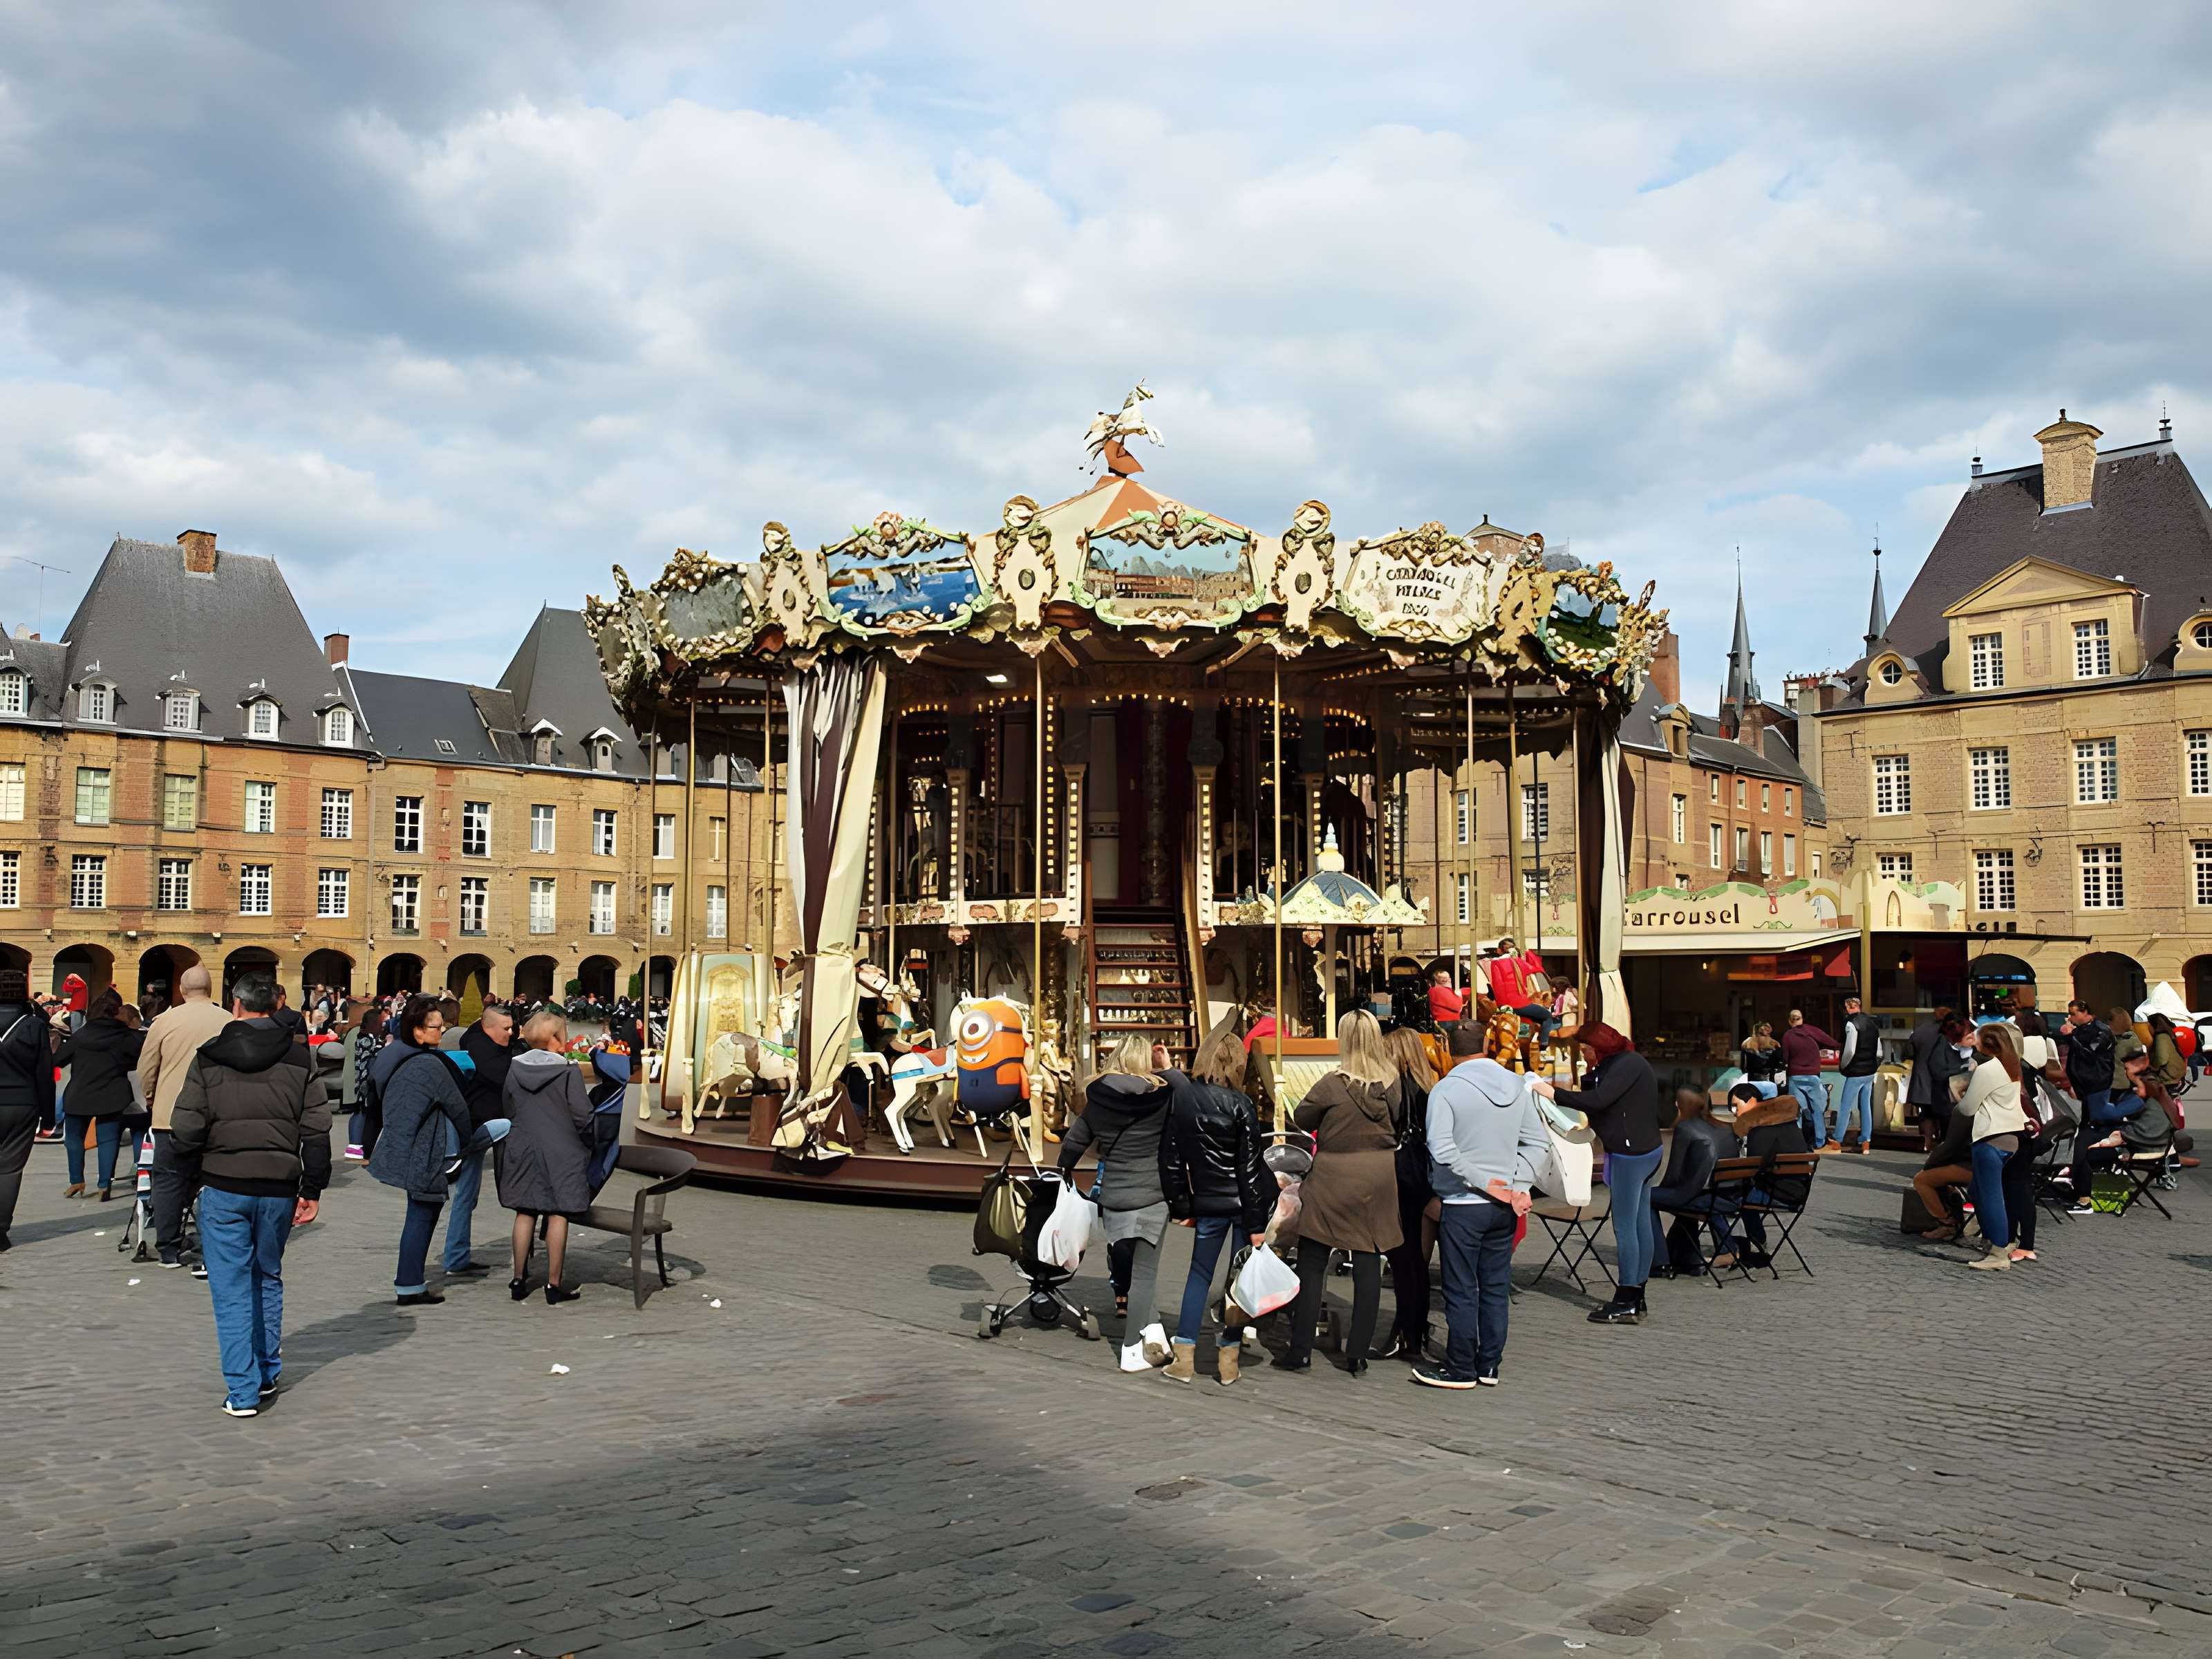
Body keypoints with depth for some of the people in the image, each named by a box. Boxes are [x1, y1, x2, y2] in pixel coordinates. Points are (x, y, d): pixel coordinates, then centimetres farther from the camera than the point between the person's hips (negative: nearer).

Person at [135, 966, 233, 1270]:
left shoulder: (165, 1021, -2)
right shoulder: (229, 1022, -1)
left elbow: (146, 1070, 4)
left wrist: (151, 1099, 23)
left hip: (171, 1117, 0)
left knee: (169, 1183, 12)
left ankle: (168, 1251, 19)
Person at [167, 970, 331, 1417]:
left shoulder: (209, 1057, -4)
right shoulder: (299, 1059, 0)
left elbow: (186, 1129, -5)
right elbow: (317, 1131, -2)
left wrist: (197, 1173, 14)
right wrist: (313, 1190, 4)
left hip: (223, 1188, -2)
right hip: (279, 1188, 2)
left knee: (231, 1290, 4)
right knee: (268, 1279, 20)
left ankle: (243, 1392, 3)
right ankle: (268, 1375, 25)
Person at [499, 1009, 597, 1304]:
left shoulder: (514, 1067, 1)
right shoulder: (569, 1071, -13)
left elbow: (507, 1107, 12)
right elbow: (582, 1115, -13)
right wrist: (586, 1145, 5)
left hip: (522, 1148, 5)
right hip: (560, 1152, -4)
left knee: (525, 1213, 12)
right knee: (558, 1215, 2)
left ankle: (519, 1281, 17)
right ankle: (554, 1285, 6)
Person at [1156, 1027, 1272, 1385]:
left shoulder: (1179, 1098, -2)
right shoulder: (1238, 1103, -12)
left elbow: (1172, 1158, 2)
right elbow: (1250, 1166, -12)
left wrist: (1180, 1207, 10)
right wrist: (1256, 1224, -8)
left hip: (1209, 1202, 3)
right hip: (1242, 1202, -3)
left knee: (1200, 1274, 14)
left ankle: (1183, 1358, 11)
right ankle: (1228, 1359, 10)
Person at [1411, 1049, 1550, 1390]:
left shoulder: (1447, 1088, -12)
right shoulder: (1517, 1086, 4)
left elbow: (1442, 1150, -22)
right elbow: (1539, 1144, 4)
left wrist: (1482, 1183, -16)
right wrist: (1520, 1185, -3)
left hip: (1463, 1206, -5)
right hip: (1504, 1206, 5)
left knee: (1462, 1291, 4)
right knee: (1496, 1288, 13)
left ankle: (1461, 1369, 11)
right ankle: (1489, 1366, 20)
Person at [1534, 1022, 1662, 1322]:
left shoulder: (1626, 1065, -15)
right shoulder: (1625, 1062, 17)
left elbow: (1597, 1101, -25)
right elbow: (1595, 1092, 16)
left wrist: (1554, 1094, -18)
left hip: (1631, 1153, -11)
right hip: (1643, 1150, 11)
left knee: (1625, 1227, -6)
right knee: (1640, 1224, 11)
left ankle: (1626, 1303, -1)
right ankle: (1636, 1299, 16)